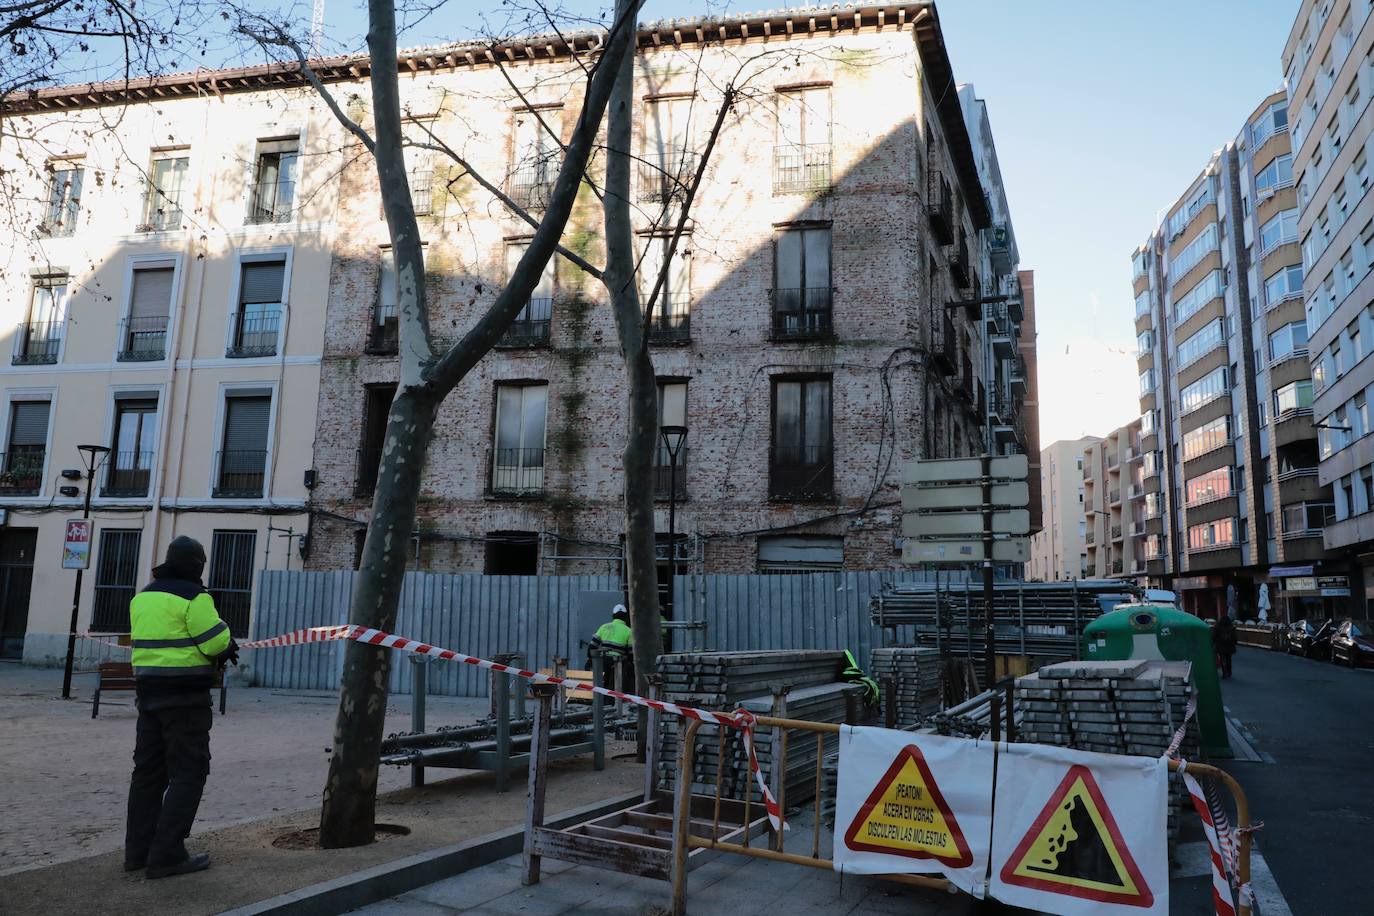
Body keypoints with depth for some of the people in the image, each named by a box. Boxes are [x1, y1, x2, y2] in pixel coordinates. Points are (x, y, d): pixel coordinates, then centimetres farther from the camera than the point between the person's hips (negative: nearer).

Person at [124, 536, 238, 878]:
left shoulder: (143, 596, 12)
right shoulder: (193, 597, -13)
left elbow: (156, 639, 13)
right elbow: (217, 642, -16)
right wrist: (228, 646, 7)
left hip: (148, 691, 8)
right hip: (185, 696, -8)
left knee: (149, 770, 15)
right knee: (188, 773, -2)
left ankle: (138, 850, 21)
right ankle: (167, 856, -3)